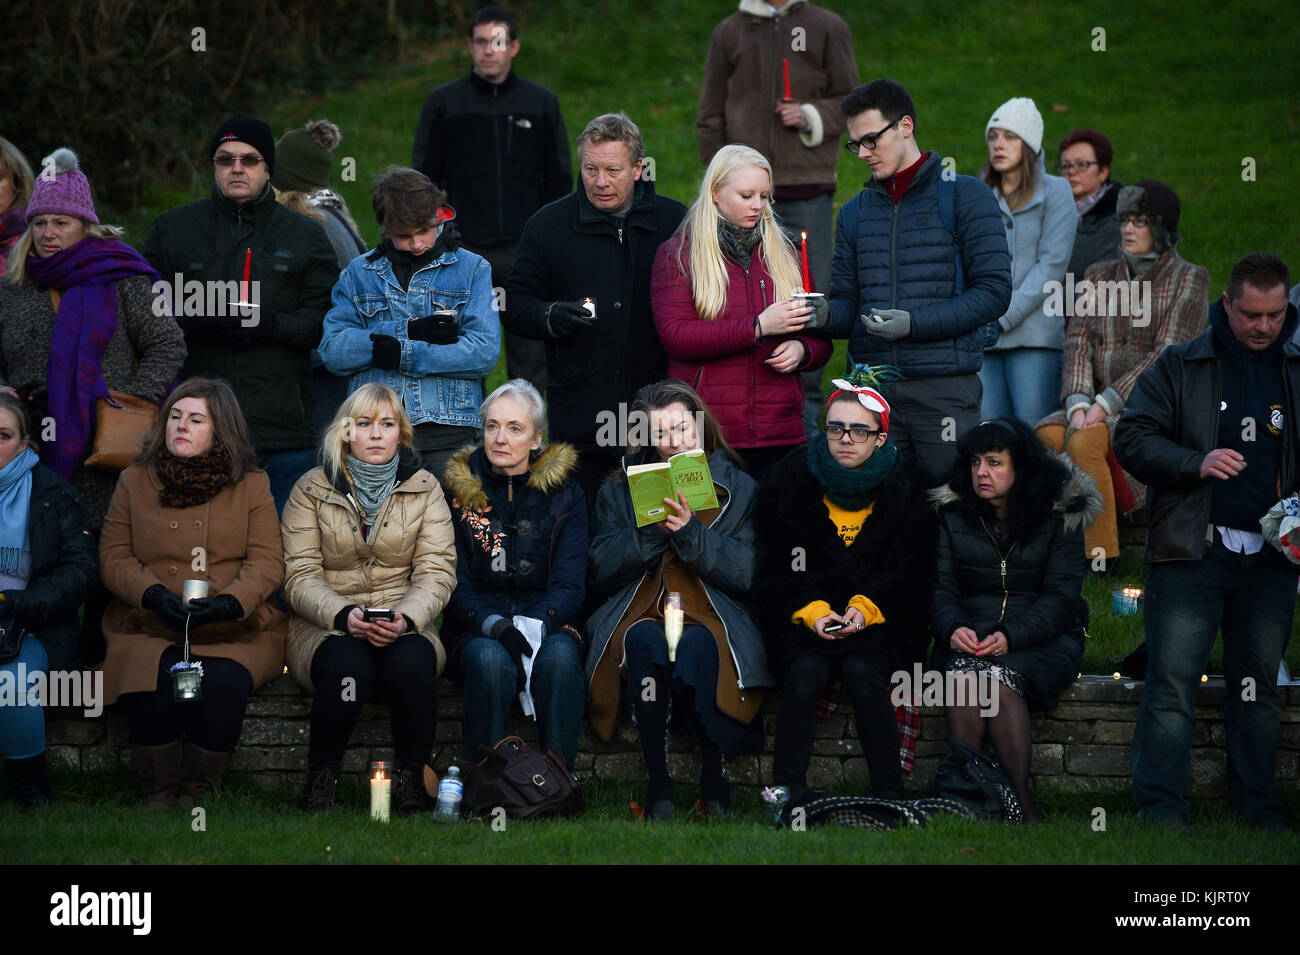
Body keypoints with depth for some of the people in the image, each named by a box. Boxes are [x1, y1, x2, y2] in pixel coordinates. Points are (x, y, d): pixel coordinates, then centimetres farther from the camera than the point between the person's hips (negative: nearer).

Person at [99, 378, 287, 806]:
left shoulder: (251, 485, 10)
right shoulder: (134, 482, 14)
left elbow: (267, 562, 2)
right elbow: (113, 558, 8)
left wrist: (230, 603, -17)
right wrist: (154, 595, -12)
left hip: (235, 630, -1)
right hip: (150, 627, 1)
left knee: (223, 683, -32)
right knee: (153, 683, -32)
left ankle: (197, 795, -16)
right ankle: (158, 797, -19)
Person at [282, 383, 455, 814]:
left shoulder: (424, 488, 8)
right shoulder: (311, 490, 4)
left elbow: (437, 571, 0)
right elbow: (300, 577, -3)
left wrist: (405, 618, -21)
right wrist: (343, 615, -22)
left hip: (404, 627, 1)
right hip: (326, 628, -1)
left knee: (413, 662, -34)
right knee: (347, 665, -36)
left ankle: (410, 780, -20)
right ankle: (320, 779, -20)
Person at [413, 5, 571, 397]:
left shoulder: (541, 103, 8)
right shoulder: (443, 103, 5)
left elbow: (559, 181, 12)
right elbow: (424, 180, 8)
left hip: (526, 252, 1)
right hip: (464, 253, 0)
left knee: (529, 363, 2)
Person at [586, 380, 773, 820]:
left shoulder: (739, 488, 10)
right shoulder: (620, 489, 14)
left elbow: (749, 573, -2)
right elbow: (600, 569, 4)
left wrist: (691, 532, -14)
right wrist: (651, 531, -11)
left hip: (711, 616, -1)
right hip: (639, 612, 1)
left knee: (697, 645, -36)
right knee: (645, 641, -35)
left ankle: (715, 775, -21)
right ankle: (657, 782, -29)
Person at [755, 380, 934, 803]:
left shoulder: (906, 487, 4)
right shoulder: (789, 481, 5)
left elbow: (916, 574, 3)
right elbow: (772, 573, 5)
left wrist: (868, 607, -13)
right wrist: (811, 611, -12)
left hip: (883, 622, -1)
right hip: (803, 621, 1)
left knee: (863, 671, -30)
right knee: (806, 671, -30)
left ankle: (889, 794, -25)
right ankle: (786, 794, -28)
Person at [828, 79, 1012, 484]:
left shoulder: (964, 196, 2)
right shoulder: (854, 212, 17)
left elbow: (994, 291, -6)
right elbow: (847, 304, 15)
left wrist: (914, 323, -16)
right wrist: (826, 314, -9)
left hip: (944, 389, -4)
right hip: (871, 389, 4)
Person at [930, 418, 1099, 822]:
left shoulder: (1059, 515, 1)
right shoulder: (952, 514, 10)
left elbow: (1062, 596, -7)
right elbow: (941, 588, 5)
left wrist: (1011, 636, -22)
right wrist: (954, 628, -18)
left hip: (1042, 637, -2)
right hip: (970, 635, 2)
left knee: (1001, 679, -34)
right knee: (964, 675, -33)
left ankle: (1021, 801, -31)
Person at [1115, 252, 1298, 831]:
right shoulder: (1180, 366, 5)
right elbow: (1132, 438, 1)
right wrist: (1197, 463, -14)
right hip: (1193, 551, -3)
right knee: (1172, 682, -7)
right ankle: (1159, 808, -4)